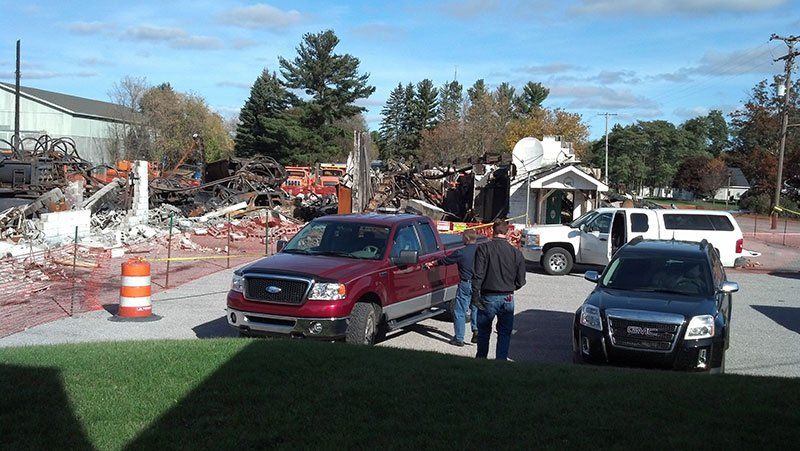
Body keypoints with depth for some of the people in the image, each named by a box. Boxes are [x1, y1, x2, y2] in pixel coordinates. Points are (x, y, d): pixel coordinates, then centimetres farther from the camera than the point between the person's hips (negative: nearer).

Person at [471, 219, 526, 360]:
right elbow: (520, 281, 3)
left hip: (488, 297, -1)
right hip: (508, 298, 1)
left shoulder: (484, 249, -9)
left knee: (483, 331, 15)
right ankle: (501, 360, 12)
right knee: (505, 333, 12)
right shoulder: (516, 252, -1)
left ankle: (481, 358, 26)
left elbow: (478, 275, -14)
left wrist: (475, 296, -7)